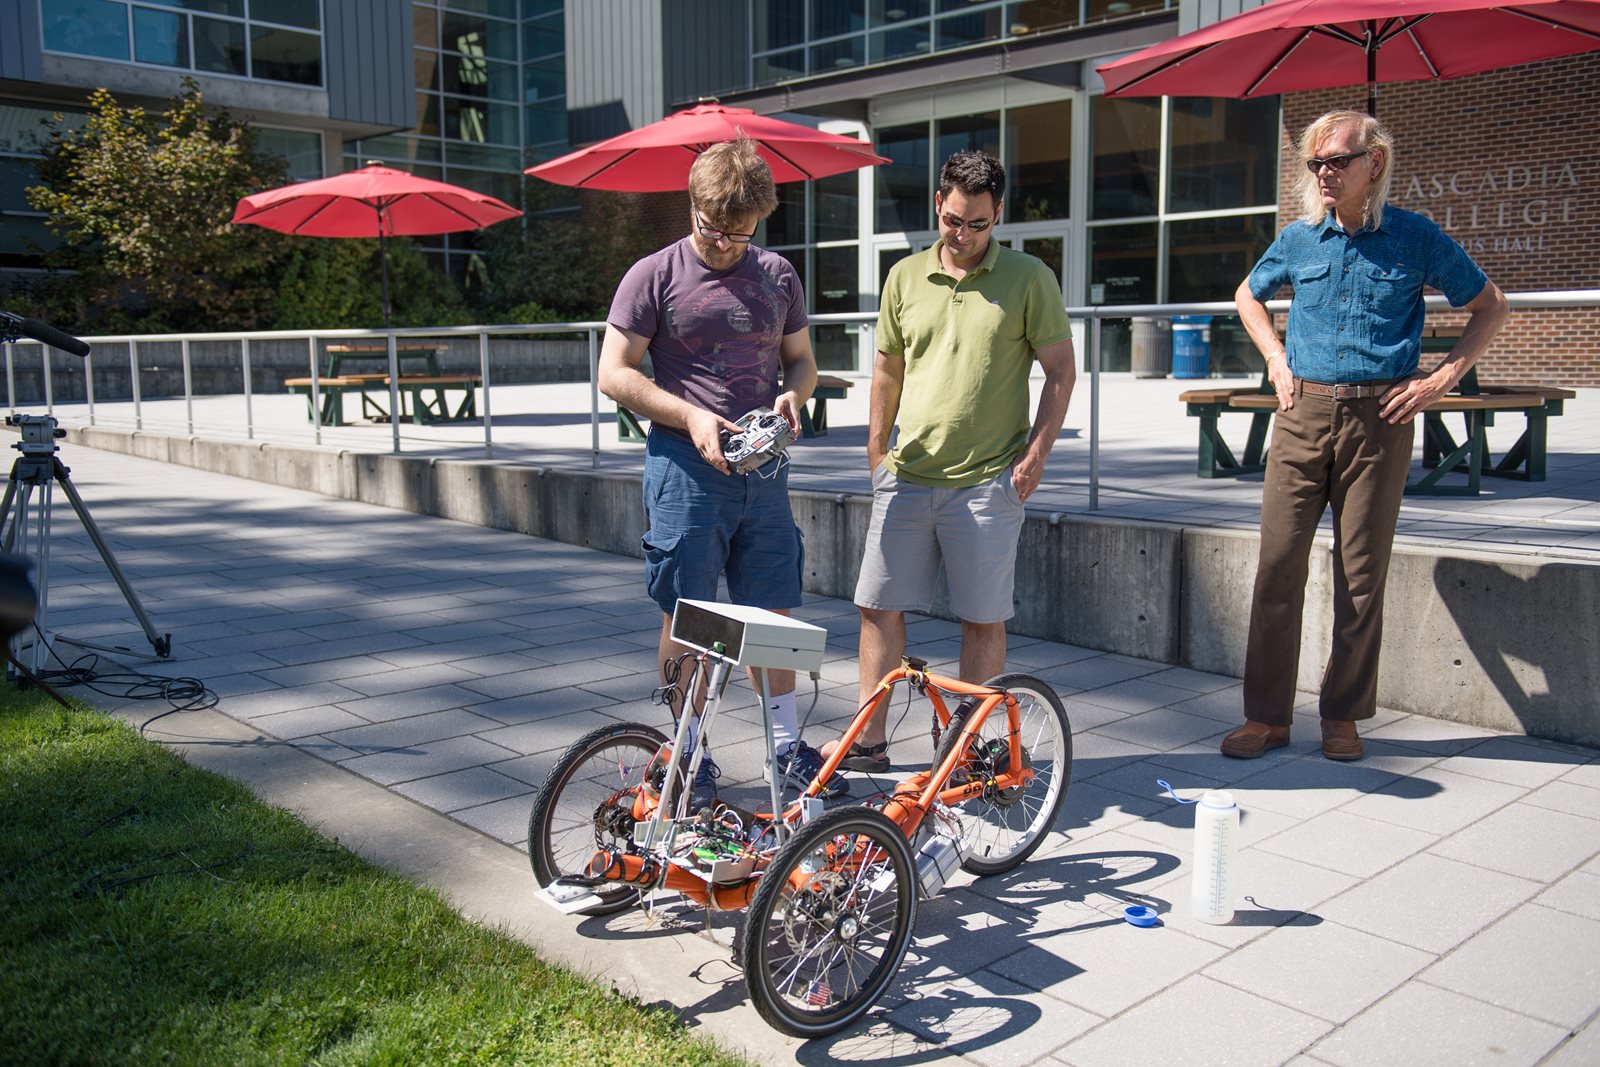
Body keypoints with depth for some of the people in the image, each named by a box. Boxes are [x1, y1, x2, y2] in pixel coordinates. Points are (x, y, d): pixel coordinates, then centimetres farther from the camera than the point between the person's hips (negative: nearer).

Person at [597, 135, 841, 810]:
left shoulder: (778, 276, 10)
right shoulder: (654, 277, -3)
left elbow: (801, 359, 19)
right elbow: (614, 374, -5)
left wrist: (793, 395, -4)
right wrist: (690, 416, -16)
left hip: (763, 470, 4)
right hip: (684, 469, -4)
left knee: (772, 614, 9)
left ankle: (787, 747, 22)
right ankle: (692, 755, 16)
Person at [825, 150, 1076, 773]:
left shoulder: (1029, 279, 0)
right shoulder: (905, 277, 9)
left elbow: (1060, 372, 2)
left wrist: (1035, 456, -6)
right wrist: (876, 454, 14)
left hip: (988, 482, -3)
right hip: (906, 477, 4)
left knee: (983, 620, 3)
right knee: (879, 607, 5)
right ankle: (868, 742, 17)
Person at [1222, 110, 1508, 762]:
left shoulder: (1415, 239, 1)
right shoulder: (1299, 239, 8)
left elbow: (1490, 308, 10)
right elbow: (1248, 295, 27)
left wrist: (1443, 378, -1)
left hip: (1379, 420, -2)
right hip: (1303, 414, 2)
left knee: (1361, 575, 3)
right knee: (1278, 564, -2)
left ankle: (1344, 716, 16)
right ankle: (1267, 715, 7)